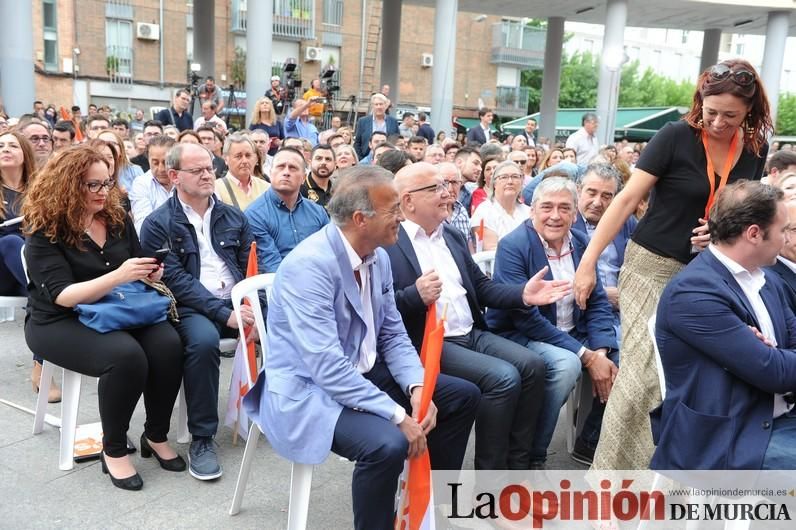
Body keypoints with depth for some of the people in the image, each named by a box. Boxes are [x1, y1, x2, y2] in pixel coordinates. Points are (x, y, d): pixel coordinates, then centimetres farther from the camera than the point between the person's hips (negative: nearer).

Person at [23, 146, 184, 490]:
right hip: (59, 322, -5)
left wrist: (149, 274, -12)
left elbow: (134, 276, 13)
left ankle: (156, 435, -6)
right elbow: (62, 296, -22)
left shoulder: (116, 218, 4)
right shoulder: (44, 233, -11)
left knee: (168, 344, -25)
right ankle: (114, 450, -13)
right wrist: (117, 276, -34)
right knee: (125, 355, -34)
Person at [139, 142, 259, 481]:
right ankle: (201, 439, -19)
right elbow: (176, 280, -10)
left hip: (238, 302, 4)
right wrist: (223, 313, -20)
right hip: (191, 307, -4)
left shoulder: (233, 217, 15)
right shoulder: (158, 224, 1)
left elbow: (251, 267, 9)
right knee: (203, 340, -36)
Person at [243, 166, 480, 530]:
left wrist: (417, 388, -10)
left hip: (364, 376, 9)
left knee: (462, 396, 7)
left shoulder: (378, 257, 0)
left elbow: (393, 335, 8)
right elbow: (327, 367, -30)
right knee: (387, 443, -34)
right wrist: (398, 416, -28)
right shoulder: (309, 265, -26)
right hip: (310, 391, -9)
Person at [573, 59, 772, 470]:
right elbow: (627, 199, -13)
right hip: (653, 267, -5)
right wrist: (588, 261, -18)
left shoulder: (755, 150, 4)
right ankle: (611, 476, 4)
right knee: (642, 374, -9)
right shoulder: (676, 136, -11)